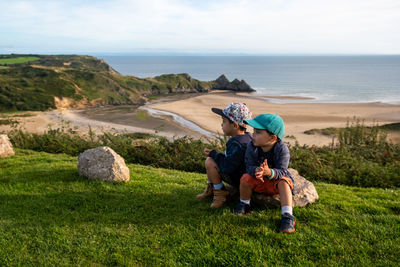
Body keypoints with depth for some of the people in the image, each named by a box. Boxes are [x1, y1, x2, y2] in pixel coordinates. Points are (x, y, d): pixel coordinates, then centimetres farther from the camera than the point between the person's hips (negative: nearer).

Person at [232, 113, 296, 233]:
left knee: (283, 182, -33)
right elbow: (249, 166, -18)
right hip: (259, 181, 3)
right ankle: (244, 205, 2)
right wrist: (256, 171, -43)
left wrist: (269, 172, -50)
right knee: (246, 178, -23)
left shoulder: (281, 149, -24)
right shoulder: (252, 147, -16)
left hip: (276, 179, -2)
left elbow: (282, 171, -28)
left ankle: (287, 215, -31)